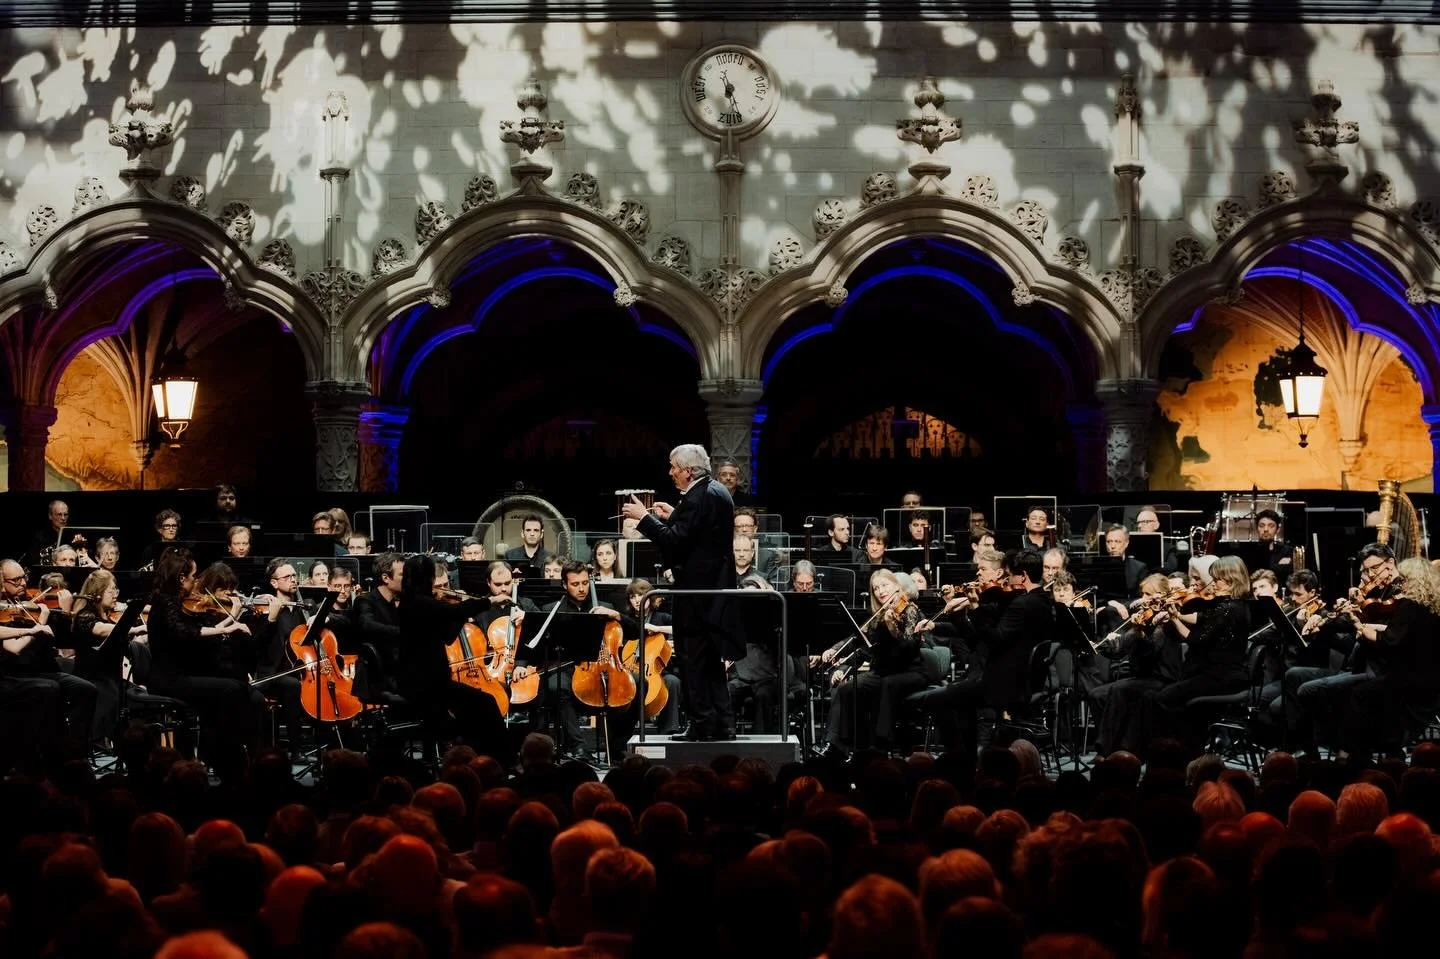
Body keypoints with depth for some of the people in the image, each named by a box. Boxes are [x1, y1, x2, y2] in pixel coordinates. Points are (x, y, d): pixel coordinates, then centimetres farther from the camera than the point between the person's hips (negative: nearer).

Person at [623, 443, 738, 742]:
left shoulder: (697, 498, -19)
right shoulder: (718, 492, 11)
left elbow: (674, 541, -23)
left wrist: (644, 517, -14)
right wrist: (674, 516, 16)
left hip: (698, 590, -10)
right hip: (716, 587, 10)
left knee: (693, 660, -3)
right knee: (712, 660, 15)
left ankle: (702, 725, -1)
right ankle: (722, 724, 17)